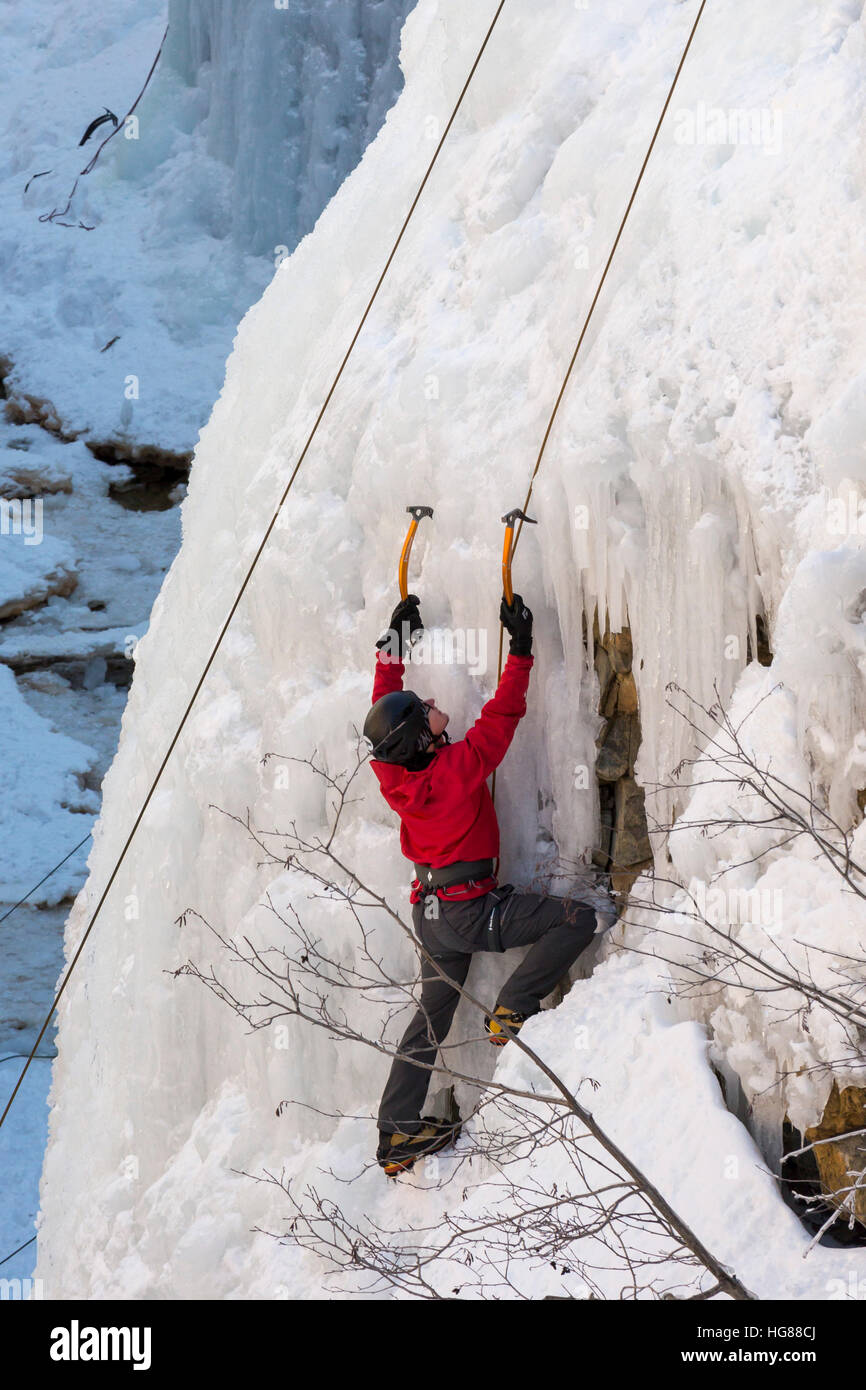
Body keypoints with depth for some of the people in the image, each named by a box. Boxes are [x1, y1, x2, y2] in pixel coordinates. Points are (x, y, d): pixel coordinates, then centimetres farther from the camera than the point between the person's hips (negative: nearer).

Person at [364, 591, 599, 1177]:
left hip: (432, 915, 7)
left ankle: (398, 1133, 16)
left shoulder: (393, 772, -5)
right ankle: (512, 1010, -3)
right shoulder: (461, 765, -23)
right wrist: (521, 648, -7)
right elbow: (504, 712, -15)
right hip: (472, 912, -7)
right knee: (578, 919, -5)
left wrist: (395, 639, 16)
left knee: (432, 1016, 16)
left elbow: (385, 700, 9)